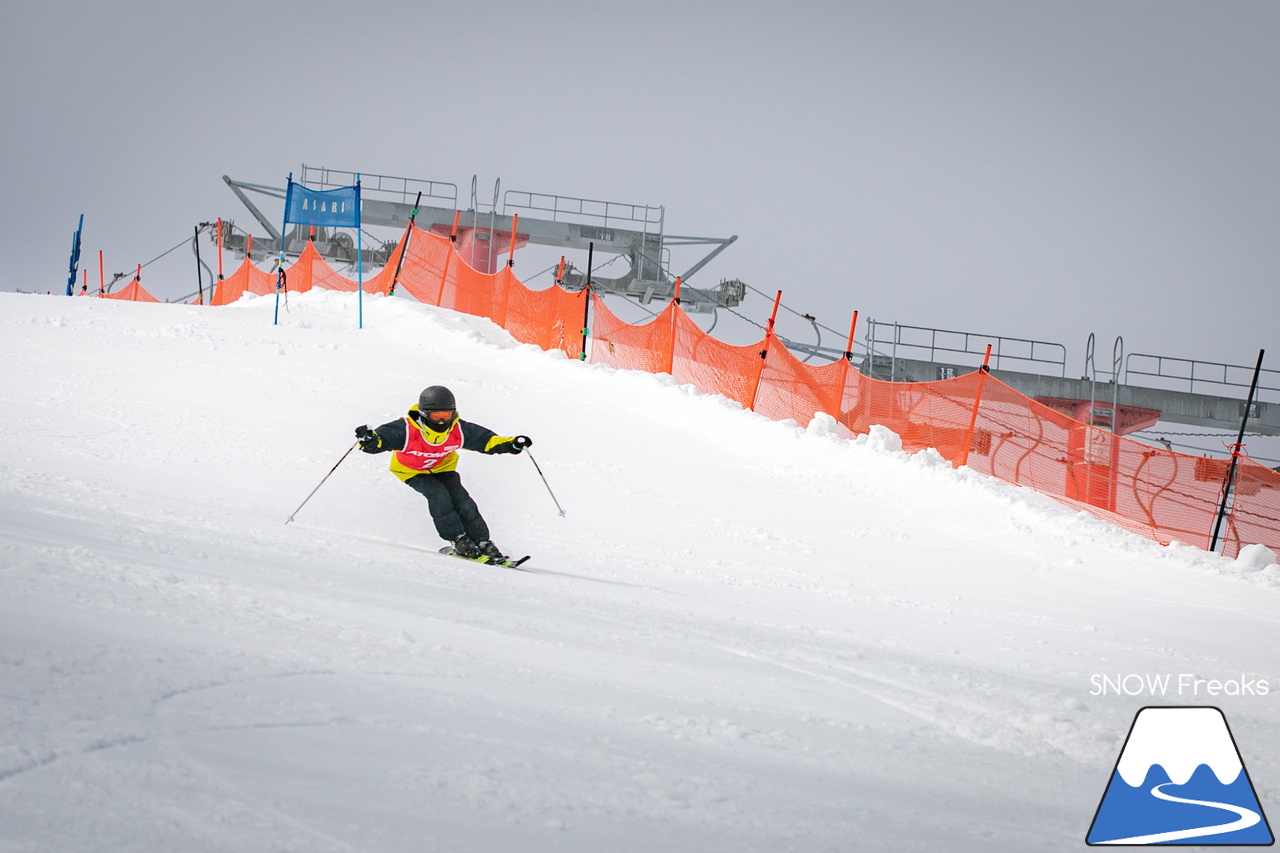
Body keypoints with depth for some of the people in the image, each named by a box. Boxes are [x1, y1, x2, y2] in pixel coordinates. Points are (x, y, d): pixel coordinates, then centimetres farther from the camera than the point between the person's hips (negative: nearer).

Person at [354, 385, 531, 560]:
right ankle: (459, 540, -15)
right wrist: (369, 439, -63)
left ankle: (483, 543, -5)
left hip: (442, 468, 3)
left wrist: (511, 444, -26)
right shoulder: (406, 430, -35)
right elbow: (380, 440, -39)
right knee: (438, 494, -27)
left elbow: (486, 440, -13)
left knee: (460, 499, -15)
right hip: (413, 472, -3)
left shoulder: (458, 430, -23)